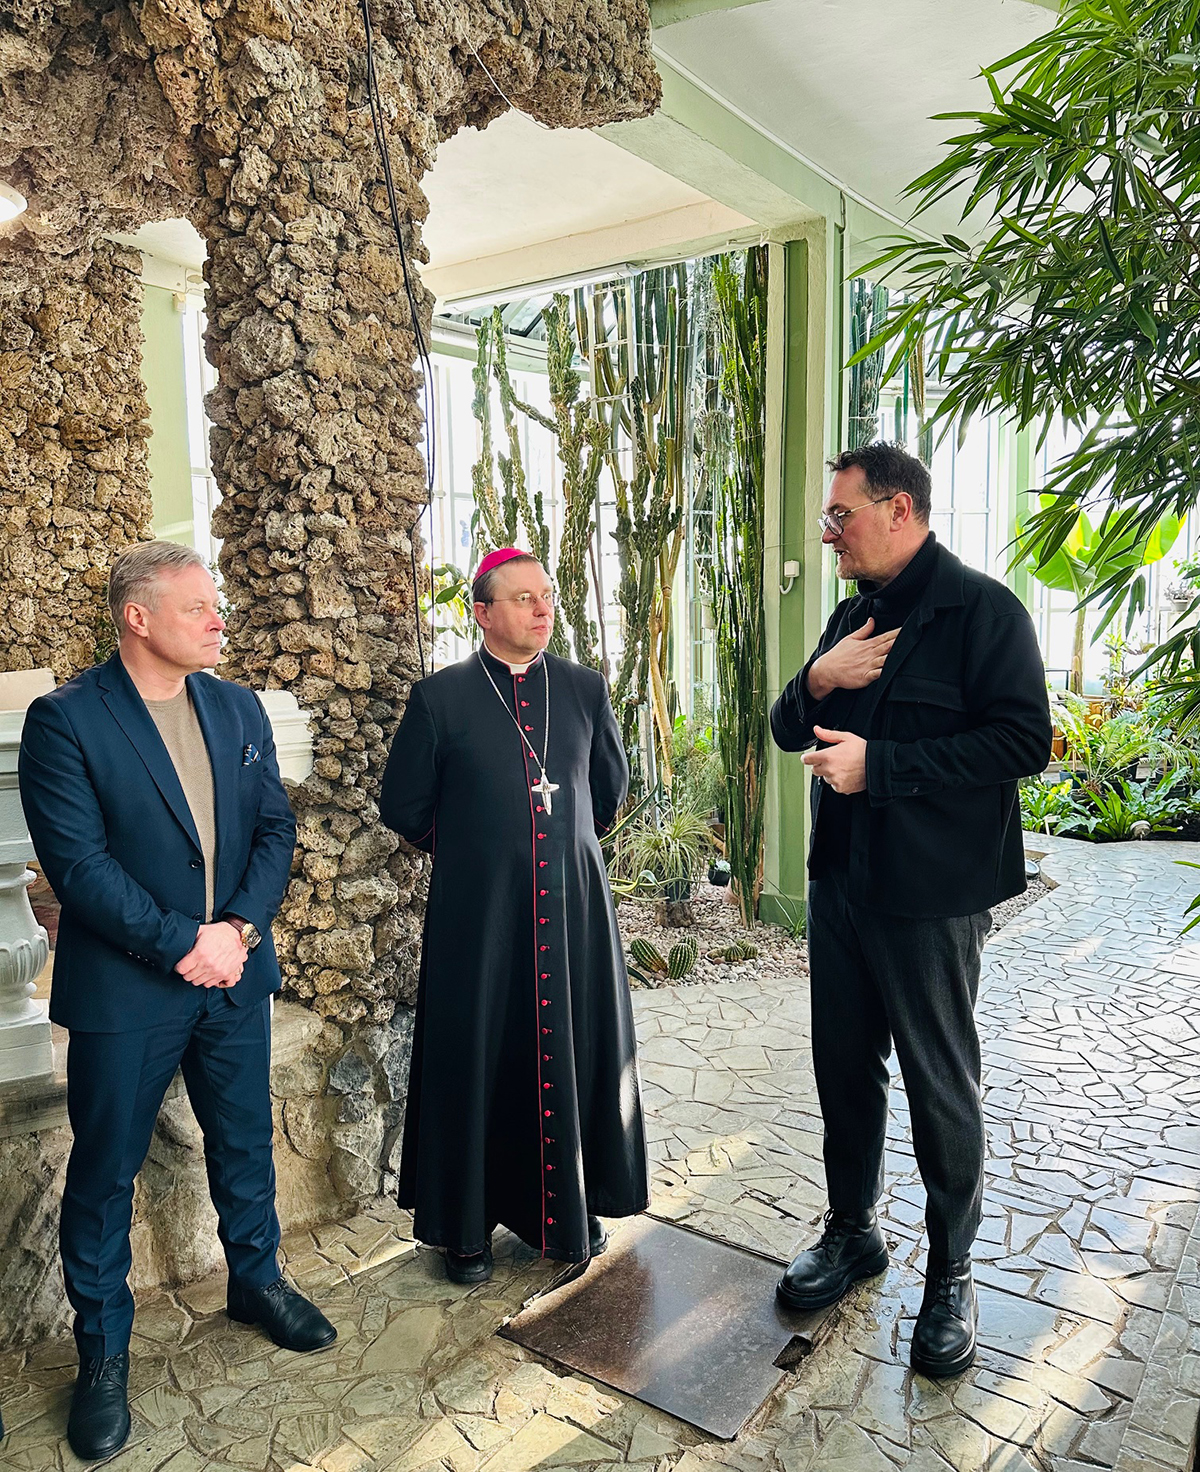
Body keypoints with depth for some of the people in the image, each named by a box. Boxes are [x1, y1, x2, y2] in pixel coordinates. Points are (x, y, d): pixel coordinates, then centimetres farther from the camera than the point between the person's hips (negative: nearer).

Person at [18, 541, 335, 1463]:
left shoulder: (238, 710, 4)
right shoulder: (66, 719, -12)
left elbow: (275, 828, 2)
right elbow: (79, 862, -18)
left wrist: (241, 928, -12)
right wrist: (182, 943, -19)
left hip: (235, 974, 5)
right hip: (125, 989, -4)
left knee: (245, 1143, 20)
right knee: (106, 1171, 11)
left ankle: (256, 1278, 43)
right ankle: (103, 1349, 31)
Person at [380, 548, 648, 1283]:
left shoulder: (586, 689, 5)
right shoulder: (440, 697, -4)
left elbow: (611, 787, 17)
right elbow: (404, 806, 4)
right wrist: (469, 849, 9)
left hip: (574, 905, 3)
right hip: (478, 913, -2)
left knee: (579, 1054, 11)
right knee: (476, 1063, 7)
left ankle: (577, 1208, 32)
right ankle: (468, 1223, 26)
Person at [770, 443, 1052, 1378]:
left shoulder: (982, 608, -10)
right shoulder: (853, 616, 13)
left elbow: (1023, 741, -19)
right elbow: (789, 732, 16)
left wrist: (880, 764, -21)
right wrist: (817, 684, -7)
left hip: (932, 895, -6)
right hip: (841, 881, 7)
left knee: (941, 1087, 7)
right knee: (844, 1068, 16)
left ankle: (951, 1273, 27)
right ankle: (853, 1232, 36)